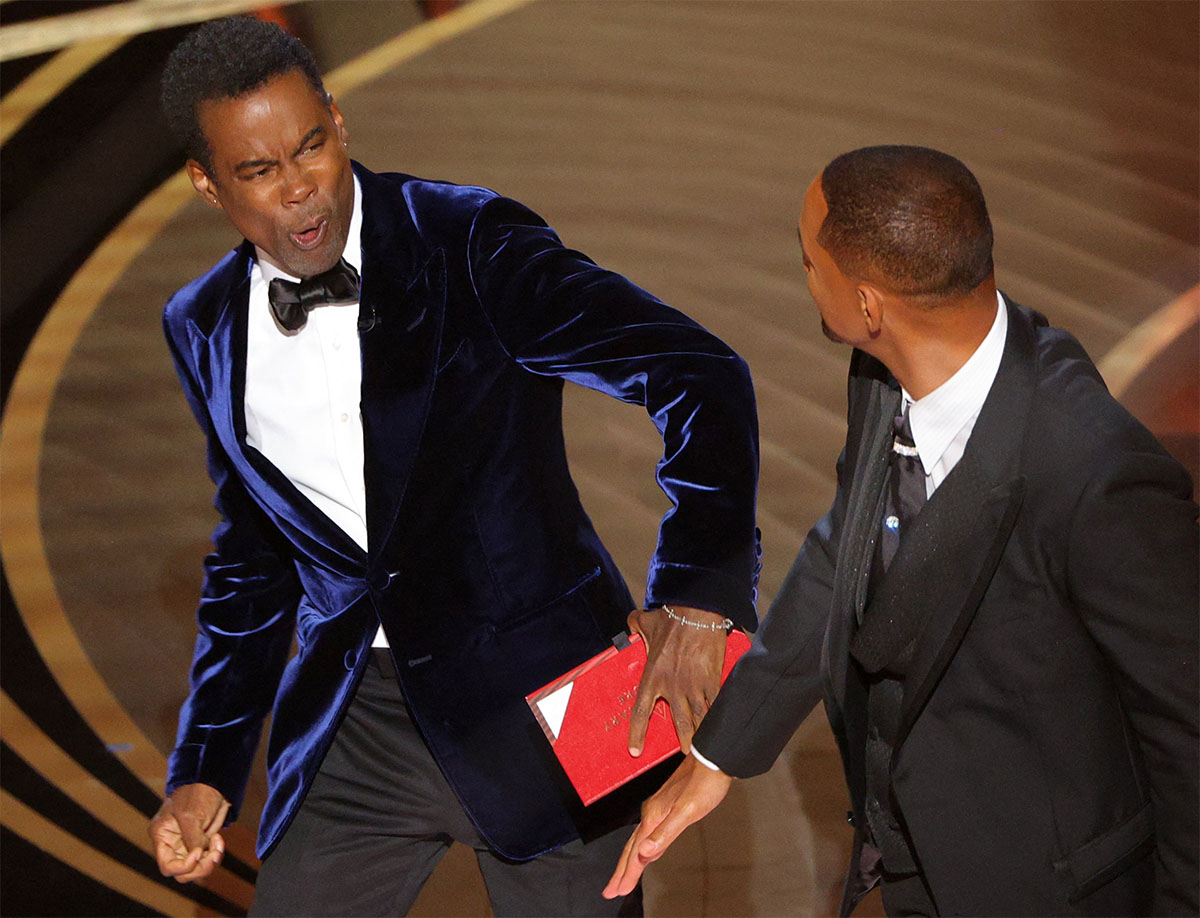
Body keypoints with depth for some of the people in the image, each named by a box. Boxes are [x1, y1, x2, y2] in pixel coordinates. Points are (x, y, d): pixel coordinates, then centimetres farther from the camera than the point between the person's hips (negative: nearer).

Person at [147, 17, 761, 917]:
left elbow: (701, 374, -19)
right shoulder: (206, 330, 5)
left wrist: (696, 596, -31)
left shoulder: (472, 243, -12)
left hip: (534, 699, -4)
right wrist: (206, 767, 11)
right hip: (353, 721, 4)